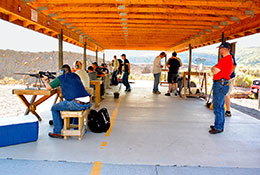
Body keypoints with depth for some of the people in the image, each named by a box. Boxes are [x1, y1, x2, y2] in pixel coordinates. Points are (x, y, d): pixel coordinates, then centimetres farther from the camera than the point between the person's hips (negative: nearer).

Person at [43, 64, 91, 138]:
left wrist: (46, 80, 35)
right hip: (88, 103, 7)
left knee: (54, 108, 13)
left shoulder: (61, 78, 5)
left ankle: (58, 132, 16)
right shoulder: (76, 76, 21)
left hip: (77, 104, -6)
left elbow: (48, 87, 14)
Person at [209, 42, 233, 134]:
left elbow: (215, 71, -21)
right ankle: (220, 125, 26)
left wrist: (213, 68, -2)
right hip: (220, 84, 11)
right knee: (220, 106, 16)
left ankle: (218, 127, 1)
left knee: (217, 107, -6)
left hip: (220, 84, -11)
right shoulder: (229, 58, 17)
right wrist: (214, 68, 5)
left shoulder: (225, 59, -18)